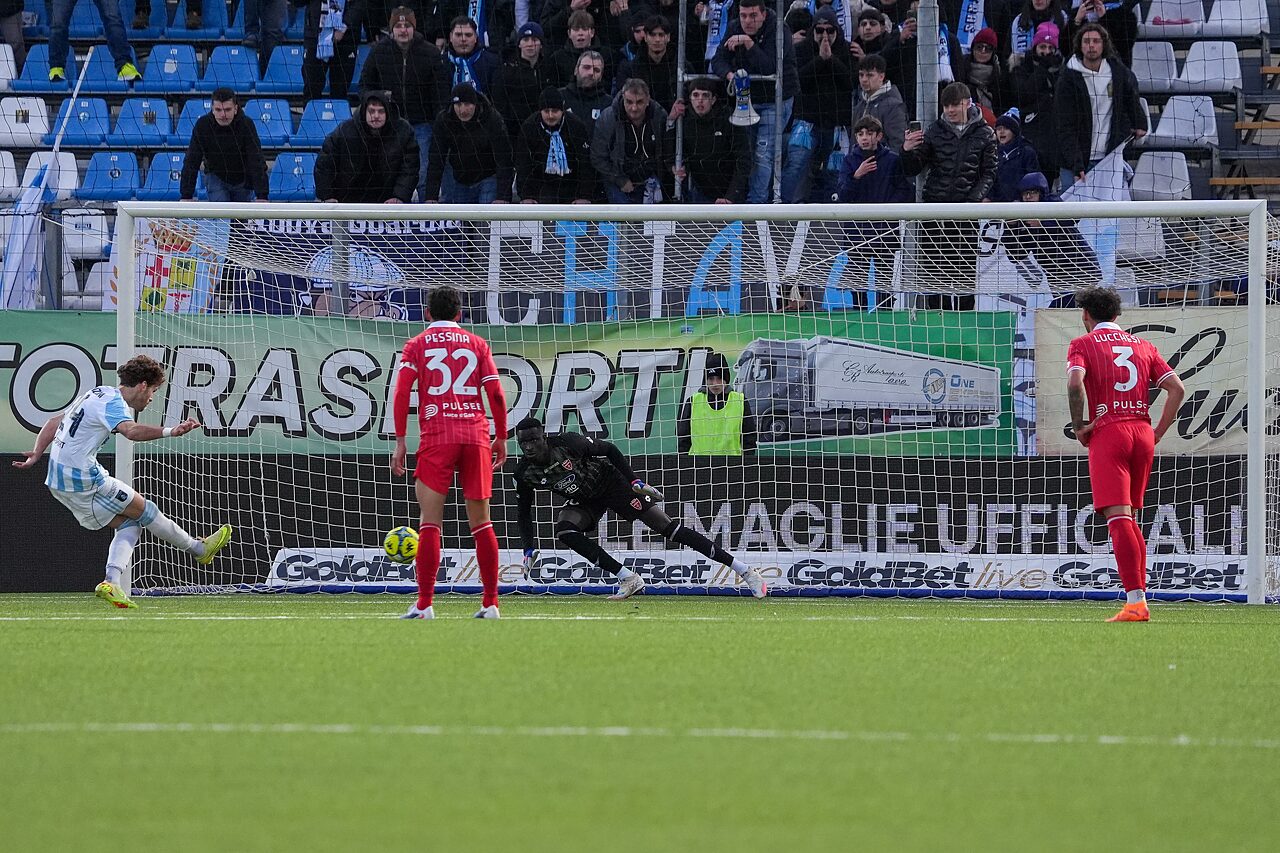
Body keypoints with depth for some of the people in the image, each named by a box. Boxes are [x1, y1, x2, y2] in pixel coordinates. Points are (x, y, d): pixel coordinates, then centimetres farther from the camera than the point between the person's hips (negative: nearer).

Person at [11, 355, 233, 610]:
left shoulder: (98, 394, 16)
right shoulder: (113, 403, -16)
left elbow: (54, 422, 22)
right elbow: (131, 431, -39)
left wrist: (37, 454, 23)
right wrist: (170, 432, -51)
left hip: (59, 480, 10)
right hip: (84, 480, -10)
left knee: (129, 524, 8)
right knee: (143, 509, 3)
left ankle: (111, 582, -7)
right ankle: (200, 549, 16)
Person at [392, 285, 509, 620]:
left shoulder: (417, 345, 9)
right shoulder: (477, 344, 13)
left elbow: (402, 393, -3)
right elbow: (496, 394, 6)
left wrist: (400, 441, -2)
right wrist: (501, 438, 14)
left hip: (436, 437, -2)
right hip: (476, 435, 2)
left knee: (430, 522, -3)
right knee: (481, 522, 7)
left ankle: (424, 604, -10)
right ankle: (490, 602, 6)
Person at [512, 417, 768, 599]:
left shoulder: (567, 443, -28)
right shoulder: (524, 473, -15)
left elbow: (609, 450, -16)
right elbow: (523, 511, 0)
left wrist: (635, 482, -17)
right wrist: (529, 548, -6)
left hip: (611, 483, -5)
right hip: (583, 500, 5)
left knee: (665, 526, -12)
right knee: (564, 530, -24)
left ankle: (742, 569, -13)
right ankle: (628, 579, -16)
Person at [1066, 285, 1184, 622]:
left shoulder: (1083, 344, 3)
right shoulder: (1142, 346, 17)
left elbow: (1075, 381, -17)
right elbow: (1177, 388, 8)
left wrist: (1078, 426, -7)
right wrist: (1159, 431, 12)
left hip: (1107, 433, -5)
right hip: (1142, 435, 5)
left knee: (1118, 518, -12)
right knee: (1129, 519, 19)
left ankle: (1136, 603, -22)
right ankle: (1138, 592, 16)